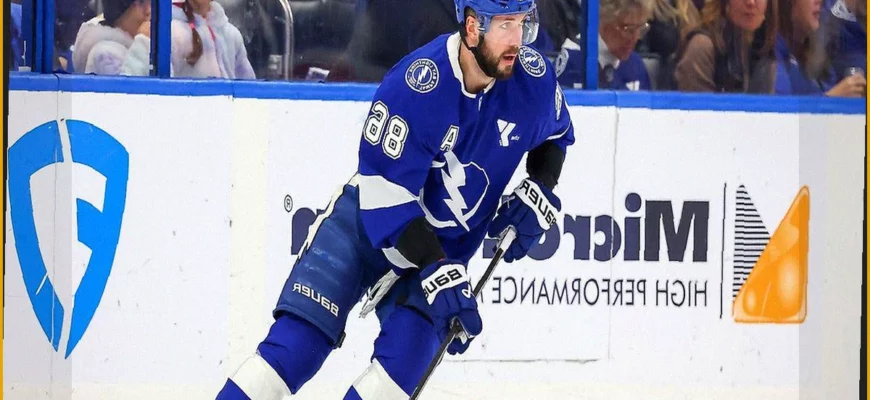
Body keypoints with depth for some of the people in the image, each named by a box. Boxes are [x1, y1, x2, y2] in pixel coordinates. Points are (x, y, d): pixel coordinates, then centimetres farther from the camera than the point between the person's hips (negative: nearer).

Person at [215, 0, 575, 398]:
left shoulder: (534, 78, -14)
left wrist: (539, 195, -8)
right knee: (298, 341, -14)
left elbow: (554, 136, 10)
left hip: (448, 243, 3)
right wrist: (439, 275, -32)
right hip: (366, 221, -3)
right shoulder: (414, 85, -29)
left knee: (409, 350, -20)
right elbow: (386, 195, -27)